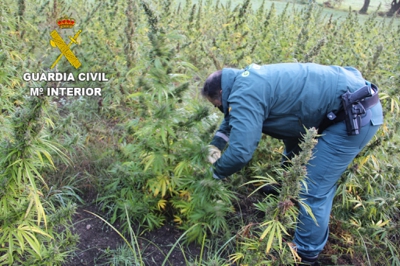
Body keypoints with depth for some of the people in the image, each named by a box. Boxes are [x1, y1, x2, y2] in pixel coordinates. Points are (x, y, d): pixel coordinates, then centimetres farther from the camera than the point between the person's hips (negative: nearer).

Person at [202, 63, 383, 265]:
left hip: (356, 113, -10)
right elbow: (234, 114, 28)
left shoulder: (244, 94, -20)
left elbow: (240, 152, -25)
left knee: (313, 189, -3)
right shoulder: (246, 80, 11)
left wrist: (216, 172, -4)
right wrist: (217, 143, 17)